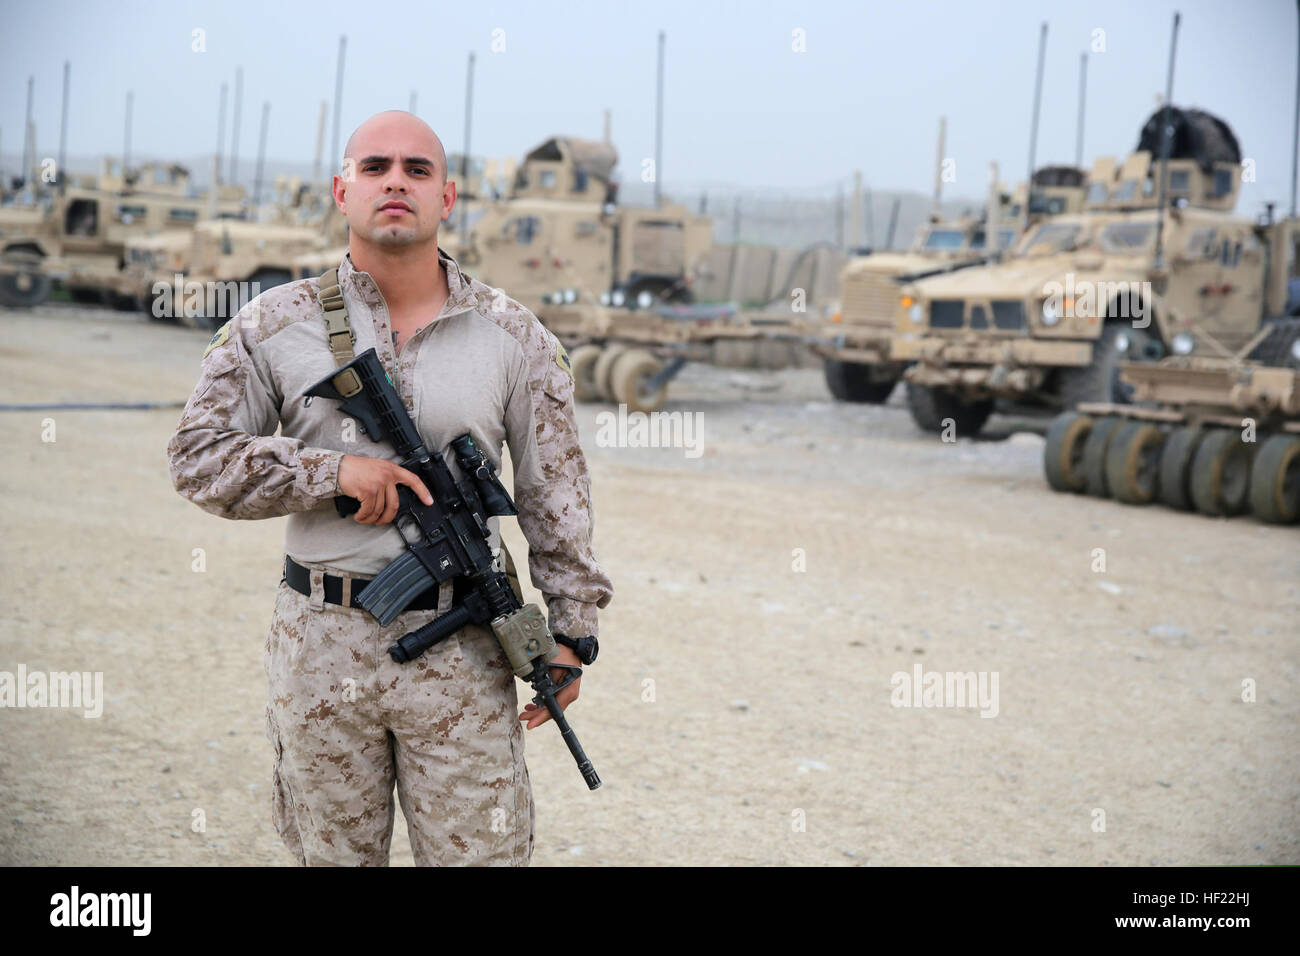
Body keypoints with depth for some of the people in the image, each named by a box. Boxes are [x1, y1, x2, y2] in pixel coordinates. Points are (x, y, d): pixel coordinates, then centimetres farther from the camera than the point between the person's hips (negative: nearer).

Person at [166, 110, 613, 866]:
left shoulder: (514, 338, 3)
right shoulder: (275, 327, 1)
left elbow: (556, 492, 8)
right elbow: (198, 458, 1)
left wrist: (572, 632, 5)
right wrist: (331, 473, -13)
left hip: (463, 648, 0)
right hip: (322, 642, 1)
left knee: (481, 851, 1)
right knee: (332, 854, 12)